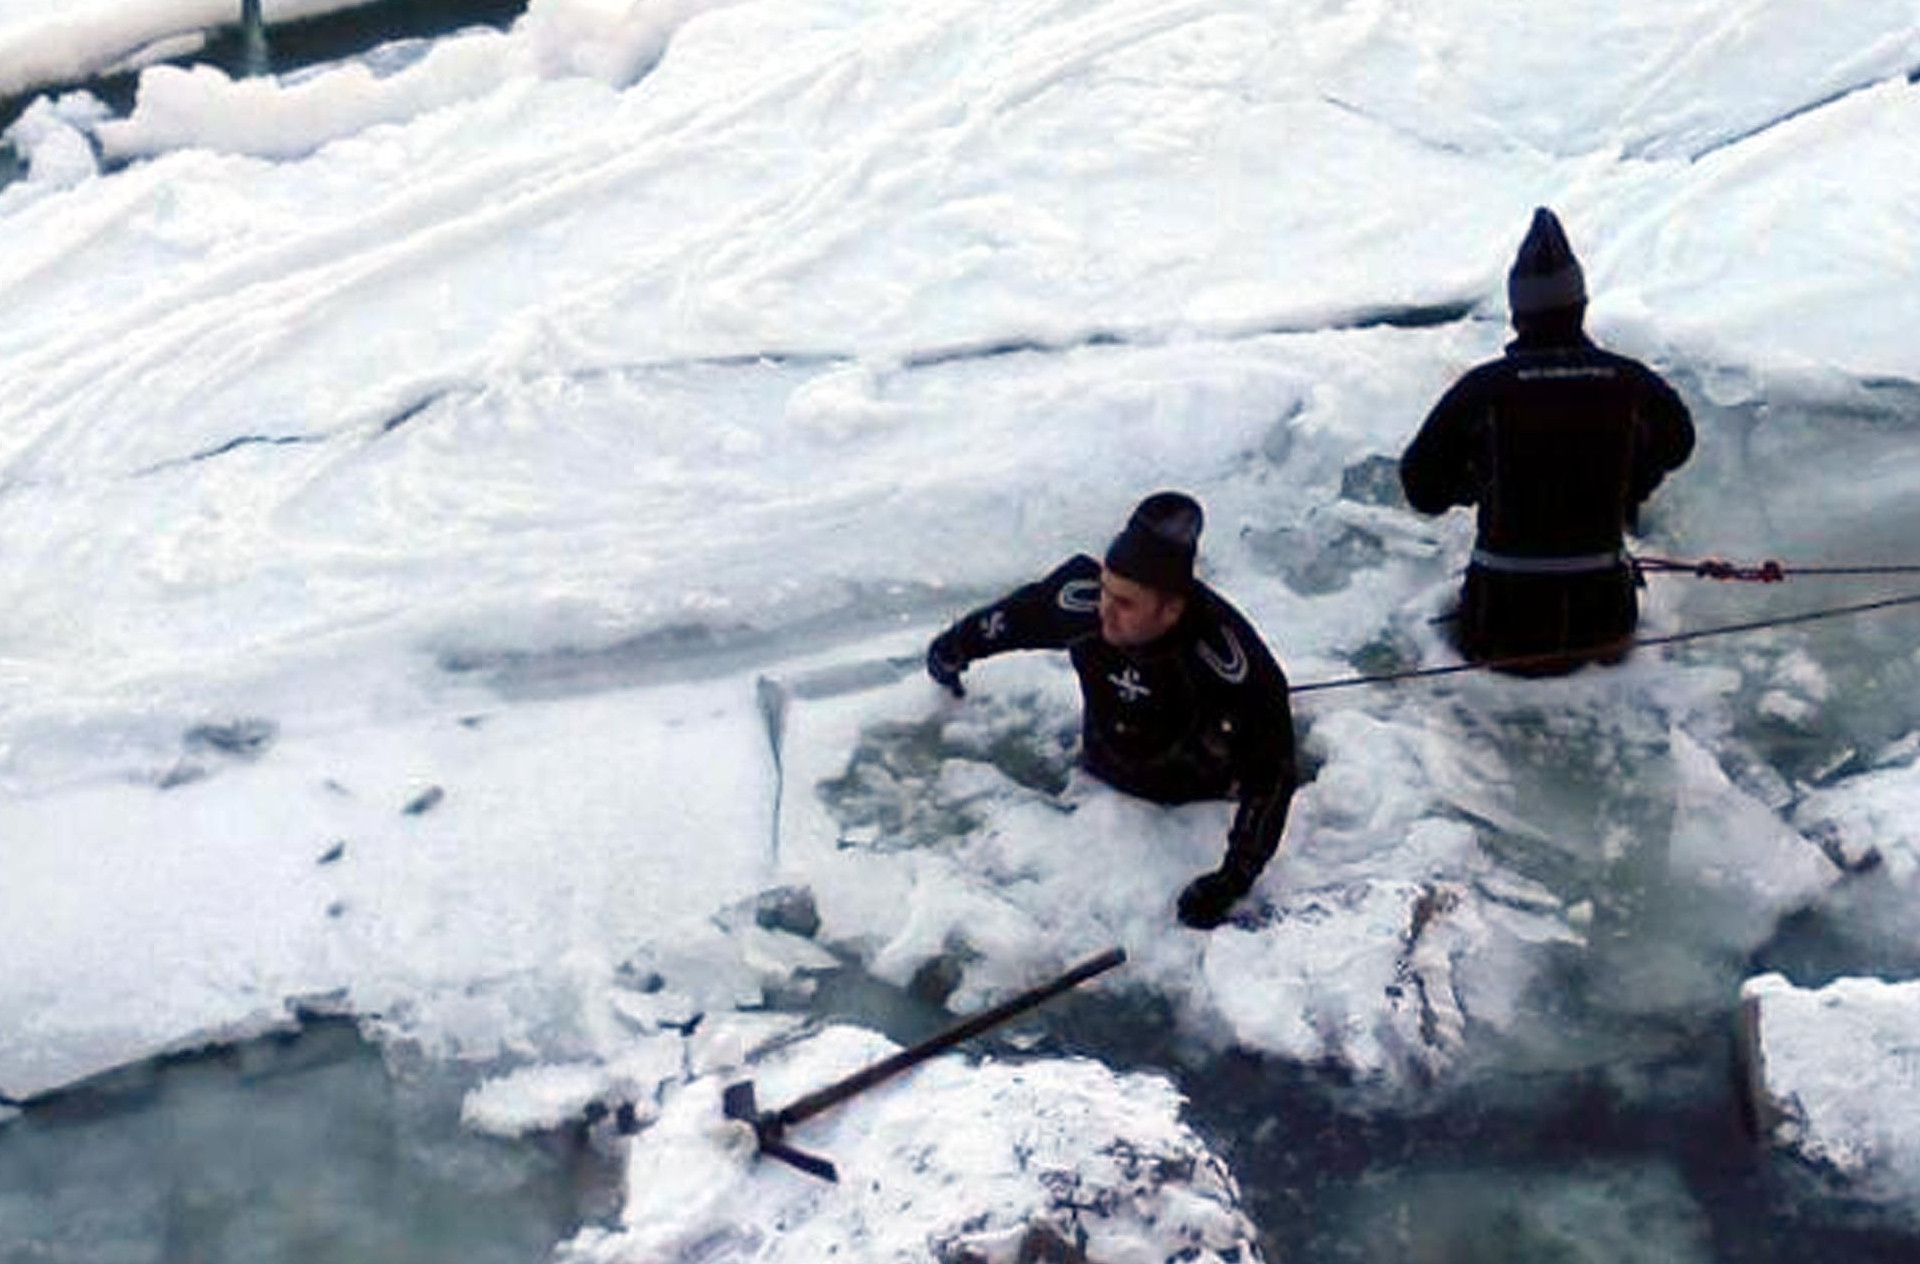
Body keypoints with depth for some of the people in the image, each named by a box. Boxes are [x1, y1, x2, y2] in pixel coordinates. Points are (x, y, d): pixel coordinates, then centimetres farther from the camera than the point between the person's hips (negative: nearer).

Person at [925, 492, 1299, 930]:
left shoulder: (1227, 654, -40)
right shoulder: (1081, 599, -28)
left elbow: (1271, 768, -32)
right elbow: (1015, 616, -4)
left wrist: (1232, 881, -34)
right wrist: (953, 650, 15)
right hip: (1101, 776, 3)